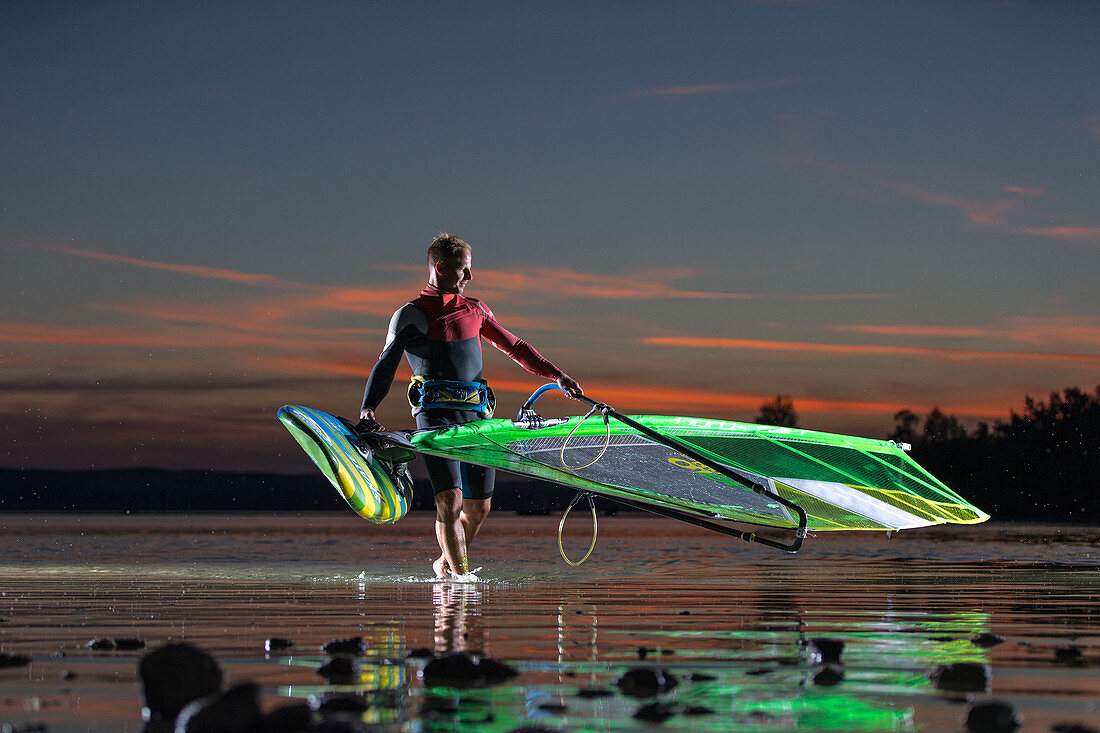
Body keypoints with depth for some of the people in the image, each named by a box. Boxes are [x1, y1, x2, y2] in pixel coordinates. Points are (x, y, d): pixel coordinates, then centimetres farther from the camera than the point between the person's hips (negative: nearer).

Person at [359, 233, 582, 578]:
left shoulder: (475, 309, 19)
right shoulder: (411, 315, 3)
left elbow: (514, 346, 26)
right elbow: (385, 365, -1)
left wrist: (556, 375, 17)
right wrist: (368, 410, -17)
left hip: (477, 413, 5)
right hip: (436, 414, -5)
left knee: (478, 507, 6)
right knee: (450, 501, -17)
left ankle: (445, 564, 28)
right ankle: (460, 577, -10)